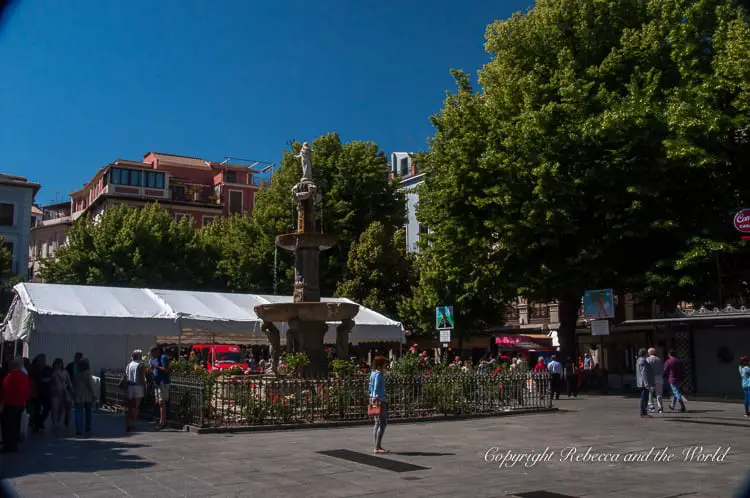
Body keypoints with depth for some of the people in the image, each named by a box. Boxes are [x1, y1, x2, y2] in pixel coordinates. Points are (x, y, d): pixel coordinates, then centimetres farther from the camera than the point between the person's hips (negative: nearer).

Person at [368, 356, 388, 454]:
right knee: (382, 423, -8)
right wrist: (377, 398, -22)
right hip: (380, 400, -10)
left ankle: (377, 446, 14)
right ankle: (377, 447, -10)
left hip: (373, 399, 10)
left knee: (377, 423, 11)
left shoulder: (373, 373, 13)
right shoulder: (379, 374, -14)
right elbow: (377, 387, -20)